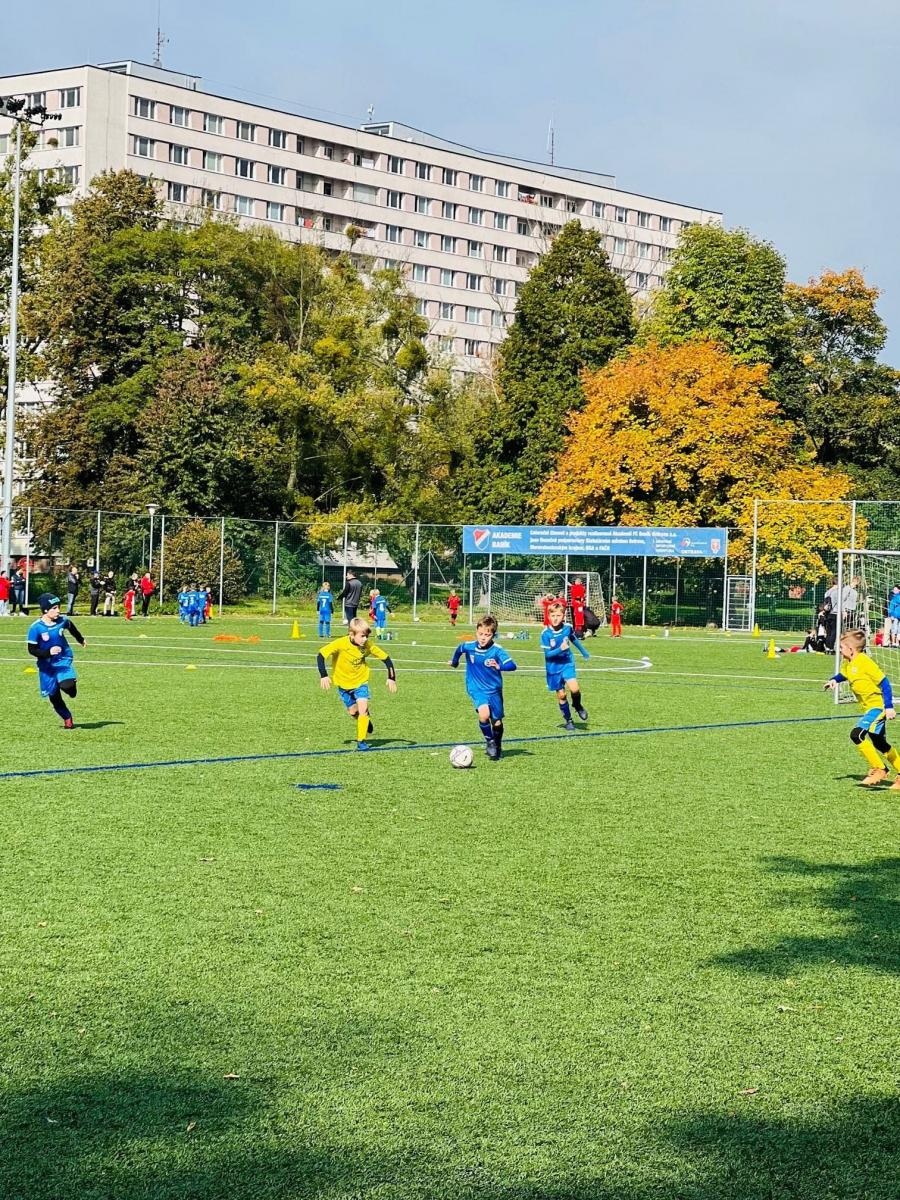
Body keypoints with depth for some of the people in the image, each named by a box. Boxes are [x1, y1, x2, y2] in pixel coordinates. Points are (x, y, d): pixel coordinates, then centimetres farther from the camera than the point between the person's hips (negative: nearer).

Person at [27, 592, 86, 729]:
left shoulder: (63, 620, -9)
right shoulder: (36, 628, -19)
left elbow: (71, 628, 15)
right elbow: (32, 650, -15)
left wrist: (80, 640, 34)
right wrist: (48, 652, -32)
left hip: (64, 661, 1)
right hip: (47, 665, -1)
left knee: (67, 686, -25)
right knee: (54, 696, 5)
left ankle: (70, 686, 12)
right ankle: (67, 718, 26)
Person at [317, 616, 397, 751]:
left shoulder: (368, 645, -18)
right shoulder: (341, 644, -27)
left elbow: (386, 658, -6)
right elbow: (321, 655, -26)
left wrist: (391, 678, -9)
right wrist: (323, 676, -31)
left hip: (360, 681, 0)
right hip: (343, 682, 0)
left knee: (363, 708, -16)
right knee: (353, 711, 7)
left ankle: (361, 741, -9)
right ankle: (365, 721, 41)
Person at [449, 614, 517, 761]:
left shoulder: (497, 650, -18)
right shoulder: (469, 646, -10)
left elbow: (512, 665, -30)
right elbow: (459, 649, 15)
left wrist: (499, 666, -48)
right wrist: (454, 661, 31)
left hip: (494, 690, 0)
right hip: (477, 690, 0)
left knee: (497, 723, 7)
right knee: (484, 714, -25)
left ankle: (497, 746, 37)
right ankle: (489, 741, 1)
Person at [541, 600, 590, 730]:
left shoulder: (568, 628, -9)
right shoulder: (546, 634, -17)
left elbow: (574, 640, 13)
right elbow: (547, 653, -16)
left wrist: (584, 652, 29)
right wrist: (560, 649, -33)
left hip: (567, 663, 1)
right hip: (554, 667, -1)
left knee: (574, 688, -20)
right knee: (561, 695, 5)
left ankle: (578, 705, 12)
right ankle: (568, 720, 23)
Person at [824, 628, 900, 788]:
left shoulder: (864, 662, -21)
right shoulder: (848, 664, 5)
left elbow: (884, 682, -20)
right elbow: (842, 675, 26)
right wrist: (834, 680, 2)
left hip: (878, 706, -10)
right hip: (869, 707, 10)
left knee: (856, 734, -22)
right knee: (879, 744, 17)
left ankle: (879, 769, -11)